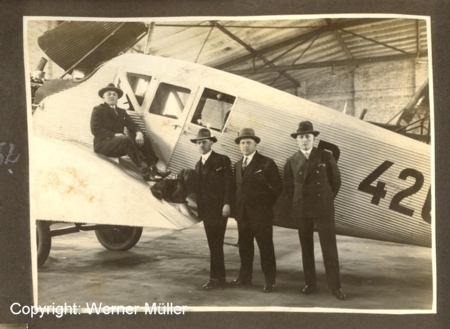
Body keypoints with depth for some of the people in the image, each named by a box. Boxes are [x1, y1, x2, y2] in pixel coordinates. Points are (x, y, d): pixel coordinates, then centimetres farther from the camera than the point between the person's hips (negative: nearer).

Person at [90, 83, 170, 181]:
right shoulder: (98, 110, 4)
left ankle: (152, 168, -29)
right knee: (126, 139, -35)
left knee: (144, 139, -14)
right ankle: (144, 170, -42)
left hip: (120, 143, 7)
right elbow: (95, 129, -11)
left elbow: (132, 125, 11)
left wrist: (139, 132, -14)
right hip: (103, 144, -7)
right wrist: (114, 135, -23)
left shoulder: (121, 112, 23)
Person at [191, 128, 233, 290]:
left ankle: (216, 278, 3)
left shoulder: (222, 160, -3)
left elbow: (228, 184, -10)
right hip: (206, 210, 7)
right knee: (214, 245, 11)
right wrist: (199, 209, 10)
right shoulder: (198, 164, 17)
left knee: (215, 245, -6)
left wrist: (227, 204, -19)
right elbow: (199, 188, 15)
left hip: (219, 209, -6)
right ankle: (219, 278, 18)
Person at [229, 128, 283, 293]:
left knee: (266, 248, 0)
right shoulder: (237, 165, 13)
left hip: (261, 214, -6)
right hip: (242, 214, 6)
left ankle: (270, 281, 8)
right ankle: (244, 277, 25)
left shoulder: (267, 163, -6)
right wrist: (237, 208, 8)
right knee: (244, 247, 13)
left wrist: (266, 205, -3)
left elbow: (277, 187, -6)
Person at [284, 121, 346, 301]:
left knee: (329, 247, -3)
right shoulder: (292, 161, 4)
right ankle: (310, 283, 18)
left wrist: (327, 199, 6)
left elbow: (336, 180, 6)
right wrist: (296, 202, 7)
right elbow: (288, 186, 13)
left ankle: (335, 286, 2)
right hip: (301, 209, 2)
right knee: (306, 247, 8)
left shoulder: (326, 157, -1)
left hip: (324, 207, -2)